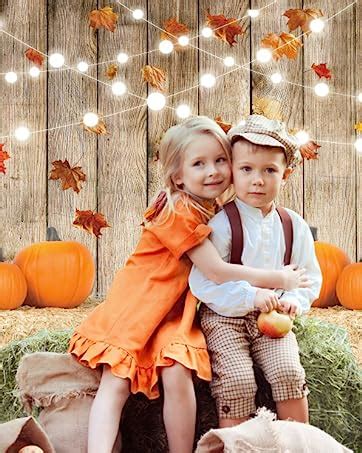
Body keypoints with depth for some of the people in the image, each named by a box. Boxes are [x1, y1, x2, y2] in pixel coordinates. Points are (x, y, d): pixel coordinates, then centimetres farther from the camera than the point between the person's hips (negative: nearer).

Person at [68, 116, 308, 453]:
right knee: (115, 384, -13)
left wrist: (261, 292, -7)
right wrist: (280, 279, -12)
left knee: (178, 377, -17)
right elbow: (218, 272, -20)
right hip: (136, 305, -5)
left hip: (176, 312, 5)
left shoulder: (212, 210, 6)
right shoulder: (178, 211, -19)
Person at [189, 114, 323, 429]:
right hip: (225, 319, -3)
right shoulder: (222, 223, -13)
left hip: (273, 319, 3)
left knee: (289, 372, -15)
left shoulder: (294, 225, 2)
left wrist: (295, 300, -10)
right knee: (238, 381, -19)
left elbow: (310, 275, 10)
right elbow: (203, 282, -18)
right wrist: (250, 296, -24)